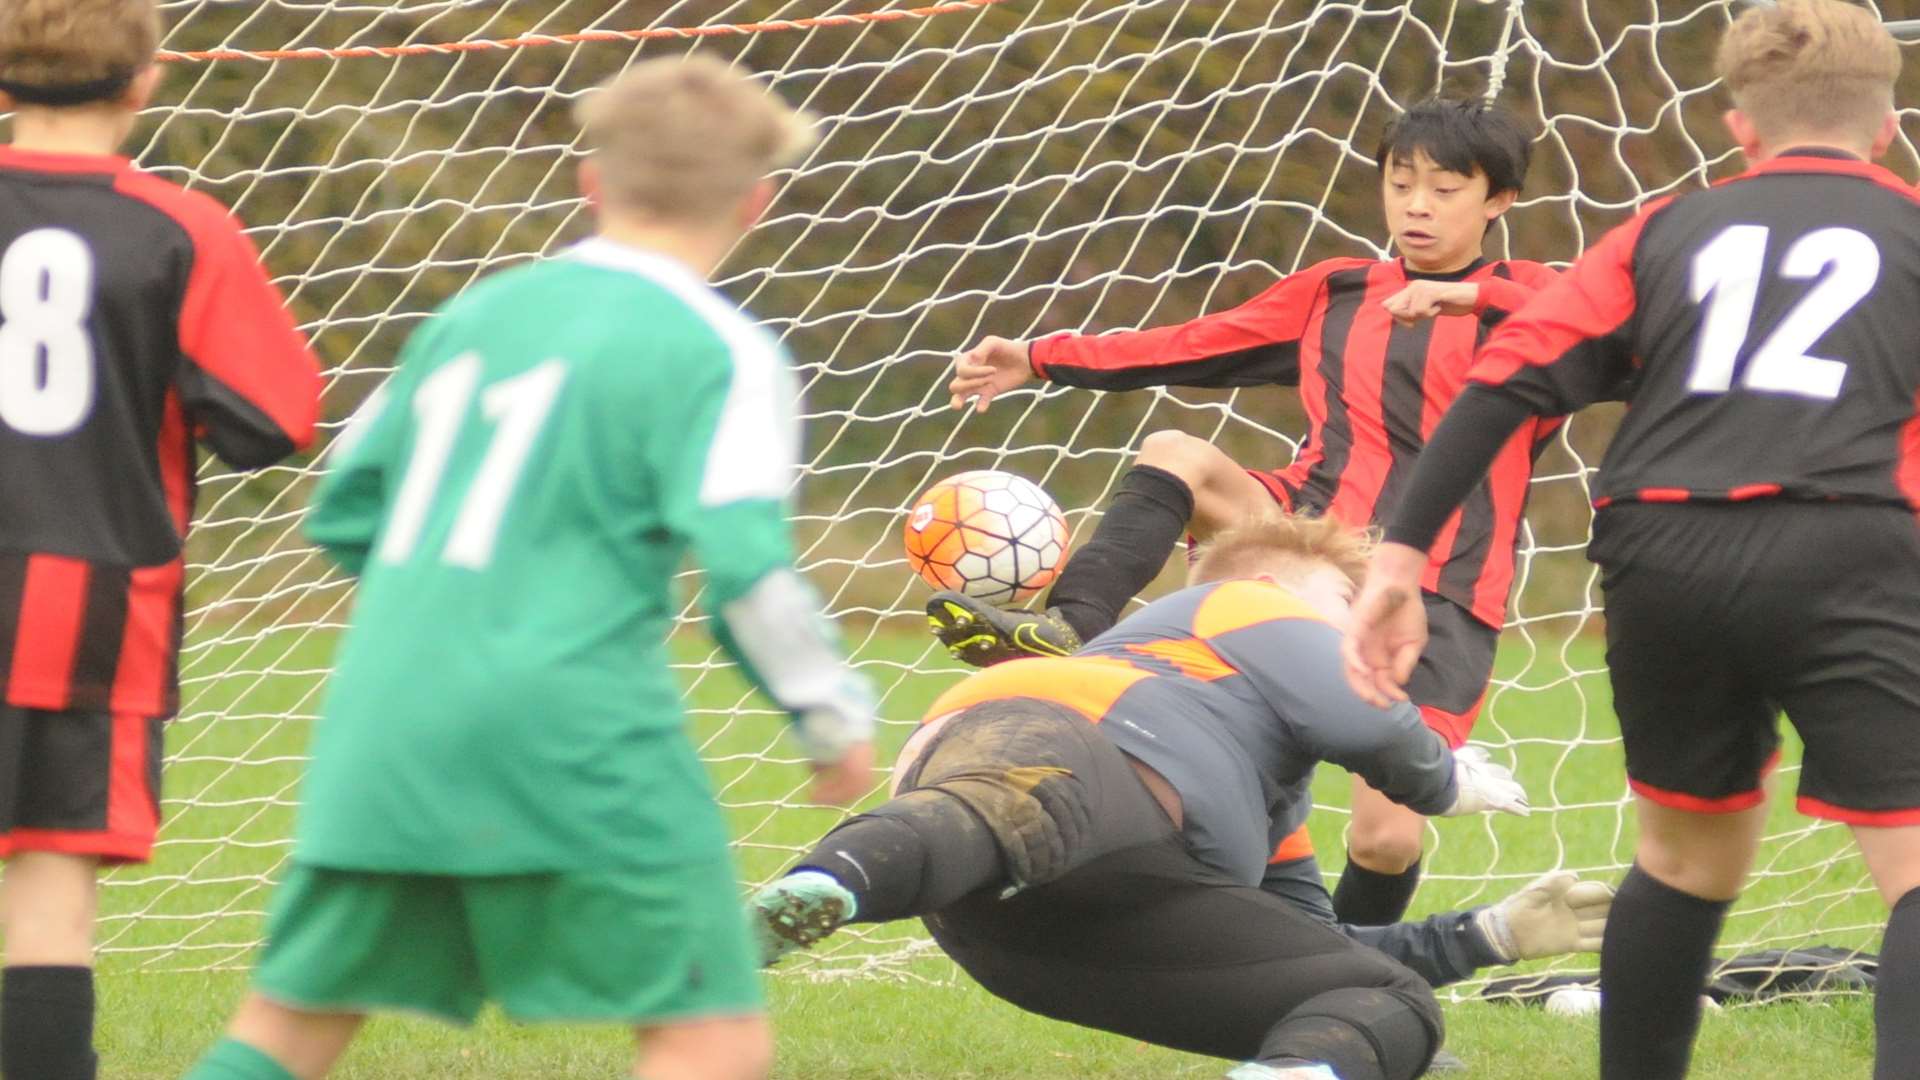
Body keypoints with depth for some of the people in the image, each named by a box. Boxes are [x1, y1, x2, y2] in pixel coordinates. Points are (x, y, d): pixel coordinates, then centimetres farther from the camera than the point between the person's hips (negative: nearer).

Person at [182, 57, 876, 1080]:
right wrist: (837, 718, -2)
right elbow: (745, 562, -15)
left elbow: (345, 513, 22)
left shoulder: (476, 313, 16)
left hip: (384, 727, 6)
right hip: (573, 738, -6)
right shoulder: (717, 353, -3)